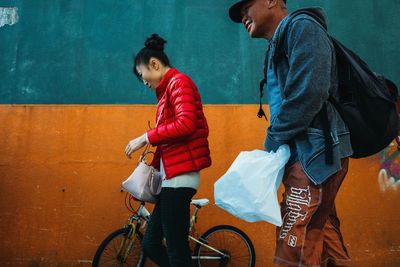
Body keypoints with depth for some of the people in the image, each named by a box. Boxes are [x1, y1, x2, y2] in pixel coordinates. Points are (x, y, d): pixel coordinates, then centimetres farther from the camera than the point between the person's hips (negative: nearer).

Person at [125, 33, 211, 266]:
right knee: (151, 244, 14)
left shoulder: (178, 81, -5)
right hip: (173, 175, 10)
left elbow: (186, 124, -22)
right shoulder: (169, 88, 21)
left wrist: (146, 137, -14)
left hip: (180, 175, -10)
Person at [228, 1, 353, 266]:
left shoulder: (301, 25, -4)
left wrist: (272, 141, -10)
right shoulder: (280, 45, 24)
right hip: (307, 155, 10)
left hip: (315, 154, -10)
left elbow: (308, 93, -19)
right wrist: (274, 147, 6)